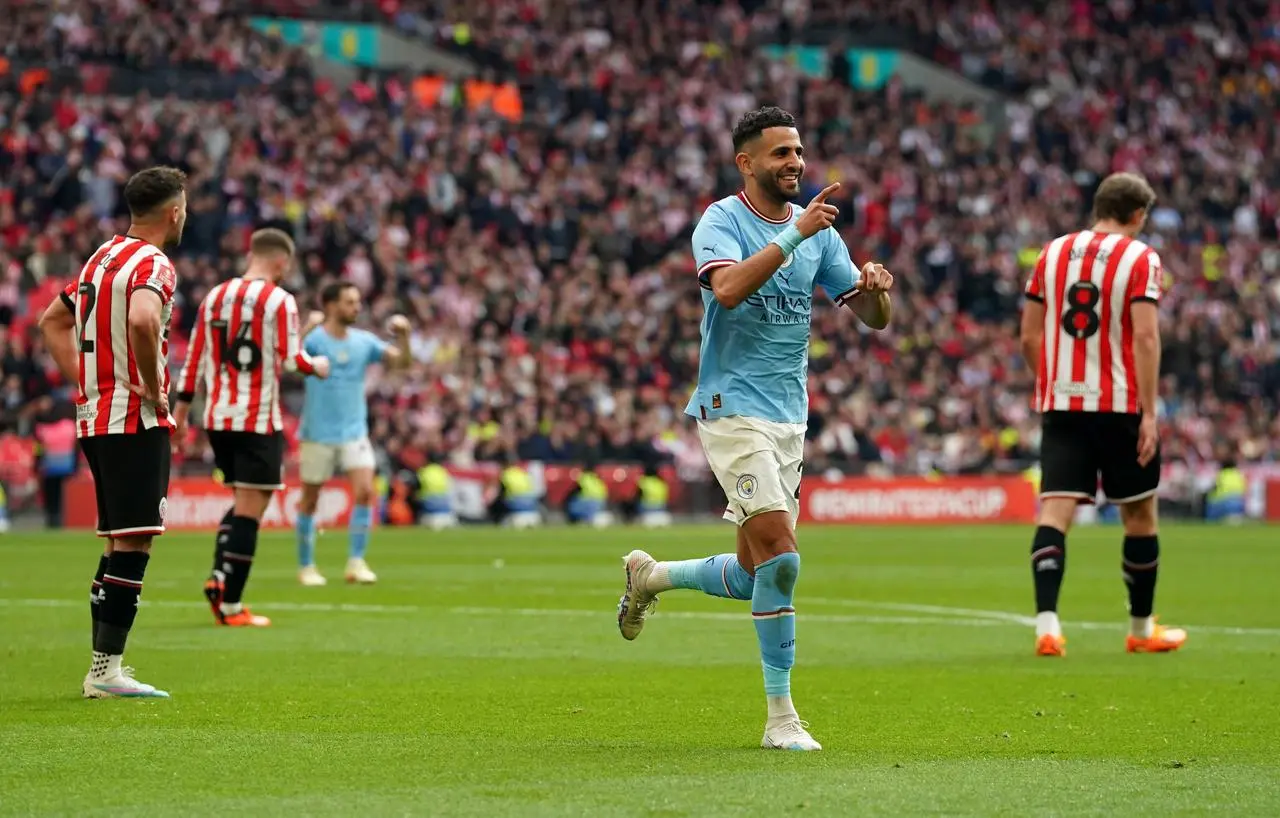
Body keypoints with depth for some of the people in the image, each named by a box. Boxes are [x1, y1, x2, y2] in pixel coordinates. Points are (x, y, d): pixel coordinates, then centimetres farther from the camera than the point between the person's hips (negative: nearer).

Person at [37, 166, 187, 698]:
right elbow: (142, 320, -34)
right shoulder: (153, 265, -13)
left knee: (117, 543, 14)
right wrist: (154, 385, -19)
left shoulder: (102, 257, 16)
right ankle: (106, 670, -11)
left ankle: (104, 667, 15)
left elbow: (53, 321, 25)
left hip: (95, 417, 9)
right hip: (136, 420, -9)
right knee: (133, 542, -8)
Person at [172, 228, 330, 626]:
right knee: (250, 508, -3)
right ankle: (231, 605, -7)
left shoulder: (215, 296, 10)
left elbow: (194, 358, 11)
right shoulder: (279, 301, -7)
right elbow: (290, 358, -11)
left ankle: (218, 576, 1)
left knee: (244, 500, 19)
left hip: (218, 418, 6)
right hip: (258, 420, -6)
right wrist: (316, 366, 9)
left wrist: (181, 410, 16)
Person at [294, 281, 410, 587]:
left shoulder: (364, 341, 3)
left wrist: (404, 336, -18)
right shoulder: (313, 339, -10)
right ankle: (306, 567, 19)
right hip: (318, 433, -3)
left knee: (365, 491, -13)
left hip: (354, 432, 3)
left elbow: (402, 361, 0)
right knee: (310, 501, 5)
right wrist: (308, 327, -41)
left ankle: (356, 563, -6)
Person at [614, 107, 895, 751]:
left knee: (756, 577, 9)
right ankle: (781, 716, -10)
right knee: (780, 556, -17)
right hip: (733, 409, -7)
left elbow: (873, 318, 11)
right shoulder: (722, 220, -7)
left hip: (790, 418, 7)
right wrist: (795, 235, -29)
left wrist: (876, 289, -12)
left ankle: (651, 577, 36)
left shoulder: (818, 228, 11)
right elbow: (729, 287, -27)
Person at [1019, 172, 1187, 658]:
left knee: (1055, 511, -4)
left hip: (1060, 404, 3)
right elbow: (1145, 337, -13)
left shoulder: (1053, 253, 9)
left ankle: (1046, 624, -21)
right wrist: (1149, 414, -13)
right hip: (1120, 405, -3)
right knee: (1139, 514, 12)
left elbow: (1029, 337, 9)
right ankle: (1142, 630, 23)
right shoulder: (1139, 258, -4)